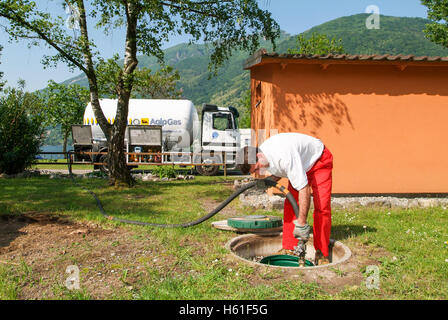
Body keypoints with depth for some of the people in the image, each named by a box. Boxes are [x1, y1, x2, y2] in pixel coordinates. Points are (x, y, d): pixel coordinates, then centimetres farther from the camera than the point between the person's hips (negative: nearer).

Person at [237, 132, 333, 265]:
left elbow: (304, 189, -41)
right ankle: (288, 249, 4)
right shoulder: (262, 158, -14)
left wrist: (301, 223, -38)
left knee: (321, 207, -16)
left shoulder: (284, 156, -42)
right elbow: (278, 172, 8)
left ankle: (322, 253, -6)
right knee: (290, 204, -2)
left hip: (318, 161, -8)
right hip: (301, 165, 8)